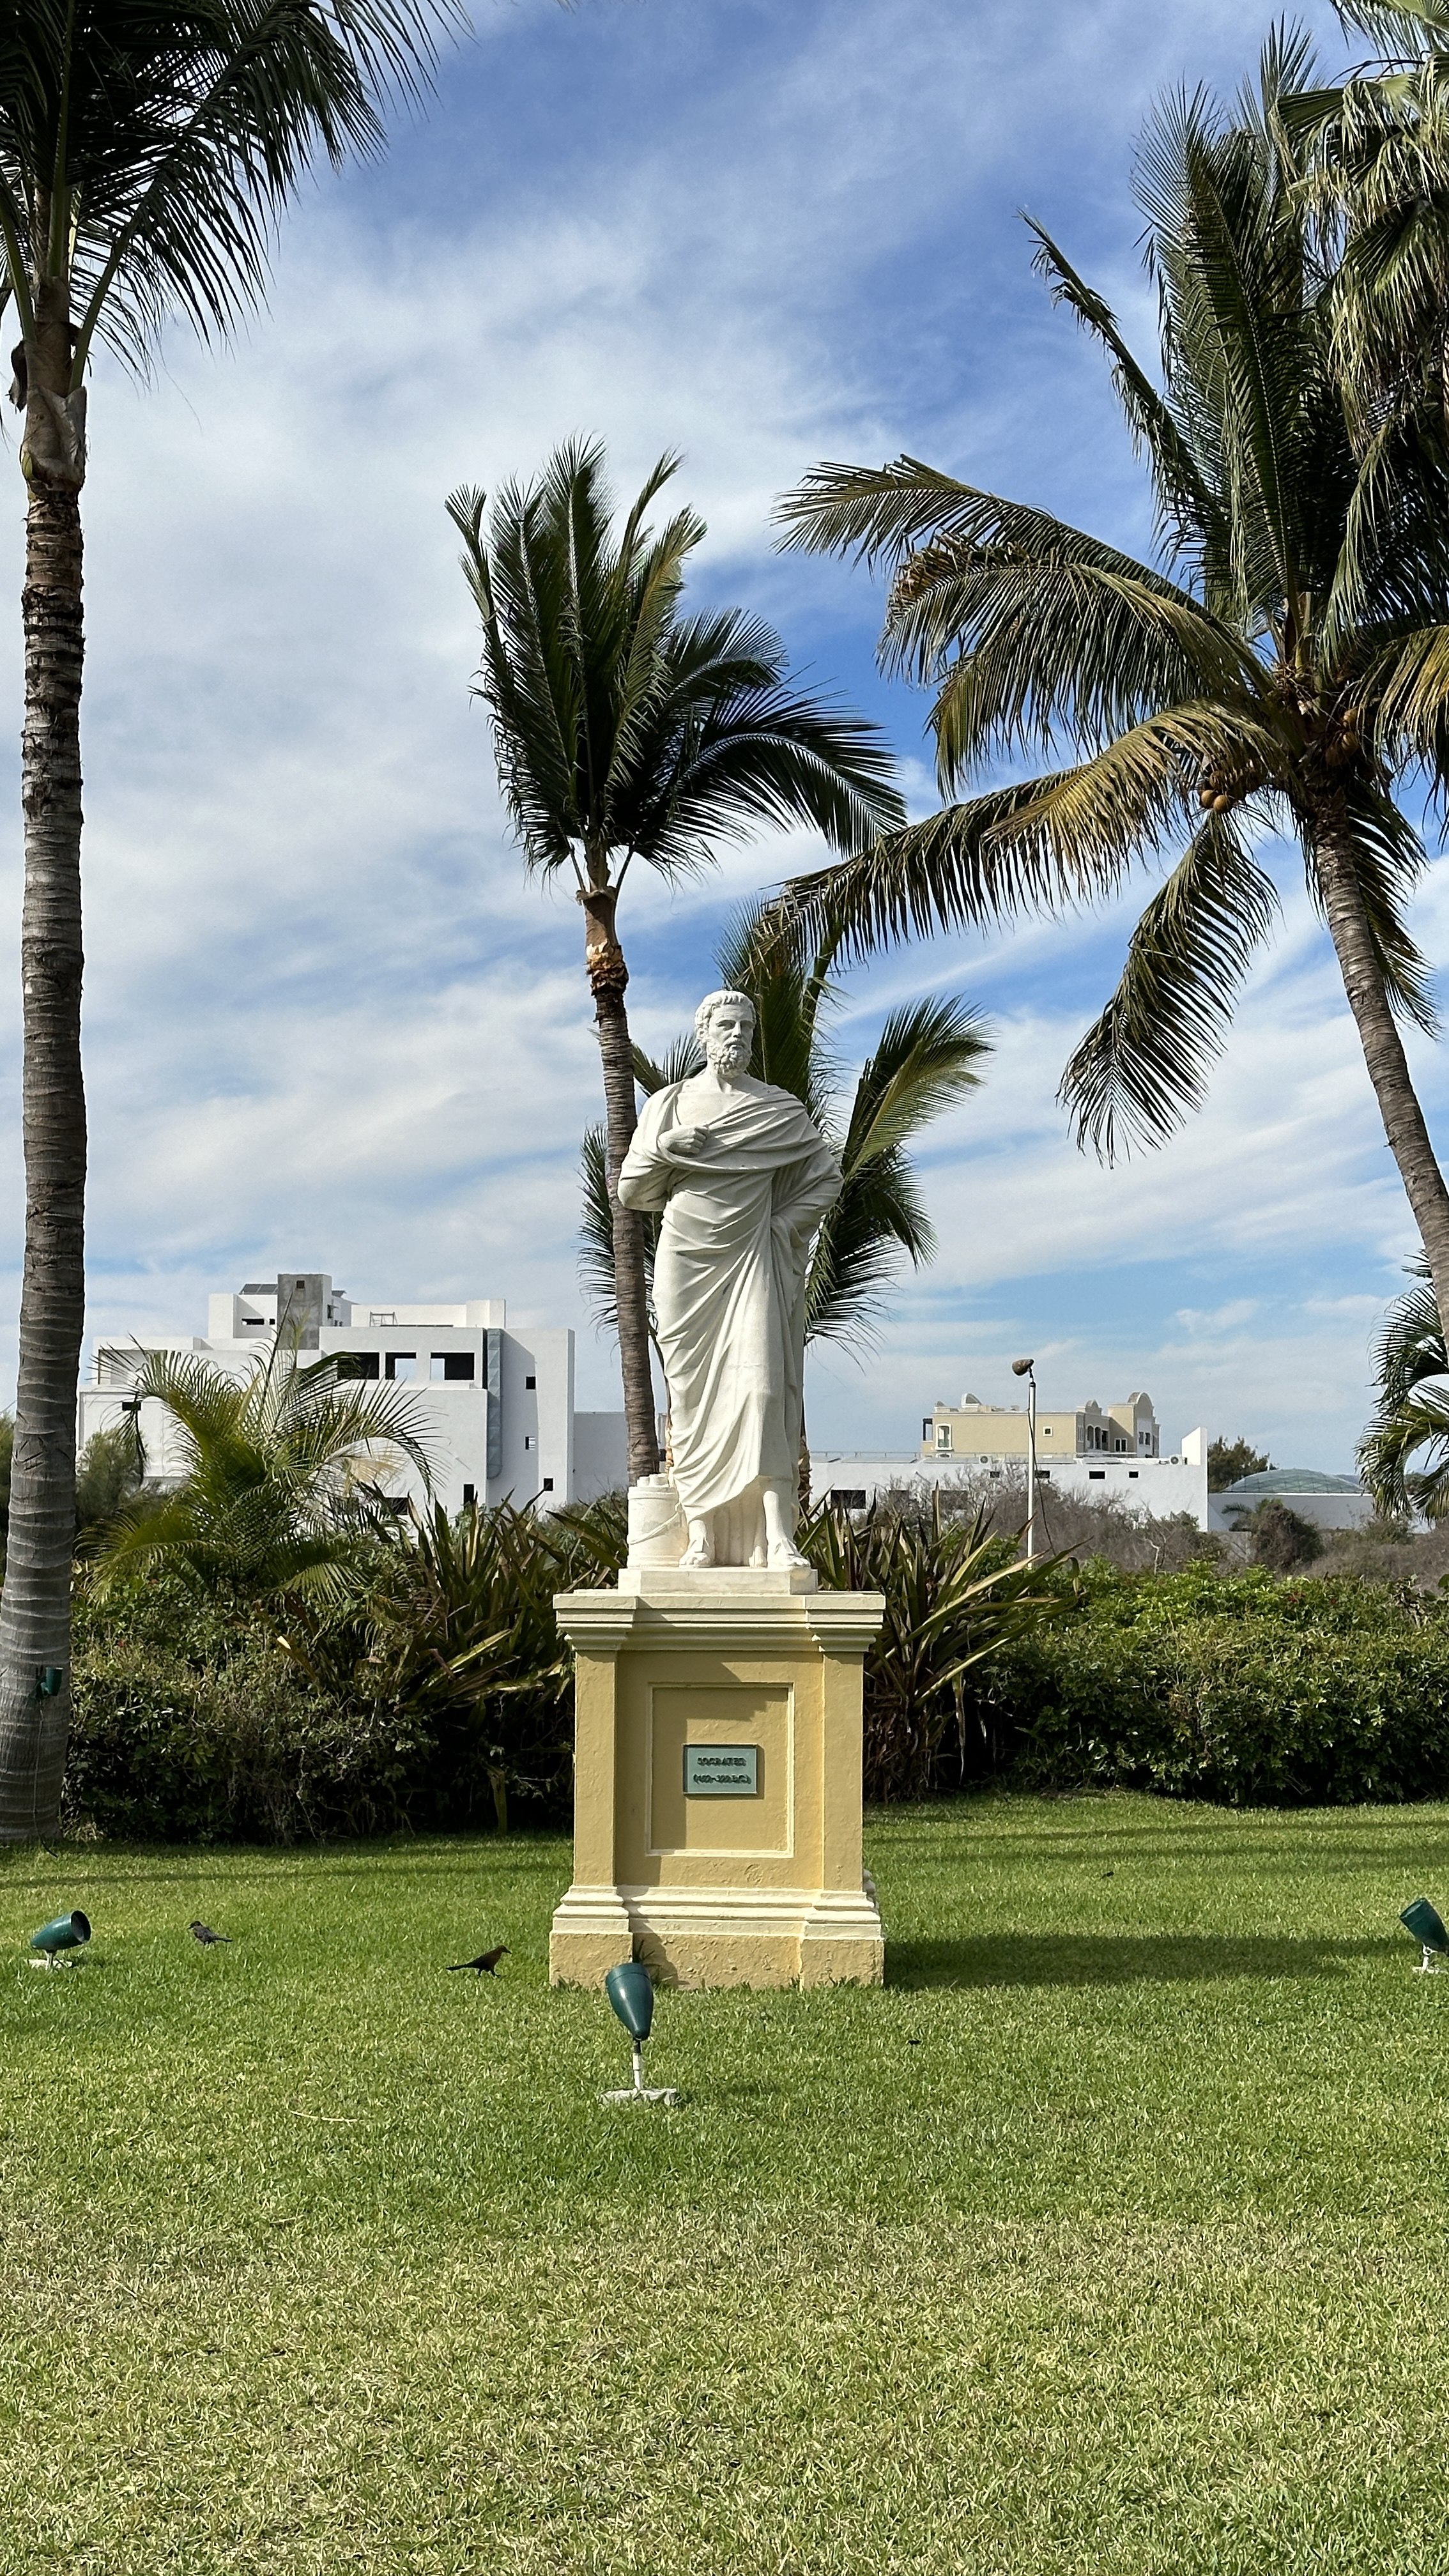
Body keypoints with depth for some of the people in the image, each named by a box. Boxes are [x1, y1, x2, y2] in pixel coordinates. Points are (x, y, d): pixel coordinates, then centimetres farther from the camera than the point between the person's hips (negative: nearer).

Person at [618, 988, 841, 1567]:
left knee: (763, 1384, -14)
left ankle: (778, 1536, -17)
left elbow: (826, 1178, 13)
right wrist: (661, 1147, -8)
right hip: (687, 1264, 1)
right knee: (693, 1395, -1)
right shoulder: (667, 1105, 10)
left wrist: (782, 1227, 2)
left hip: (752, 1263, -1)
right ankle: (701, 1535, 1)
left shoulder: (780, 1110, 7)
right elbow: (629, 1192, 10)